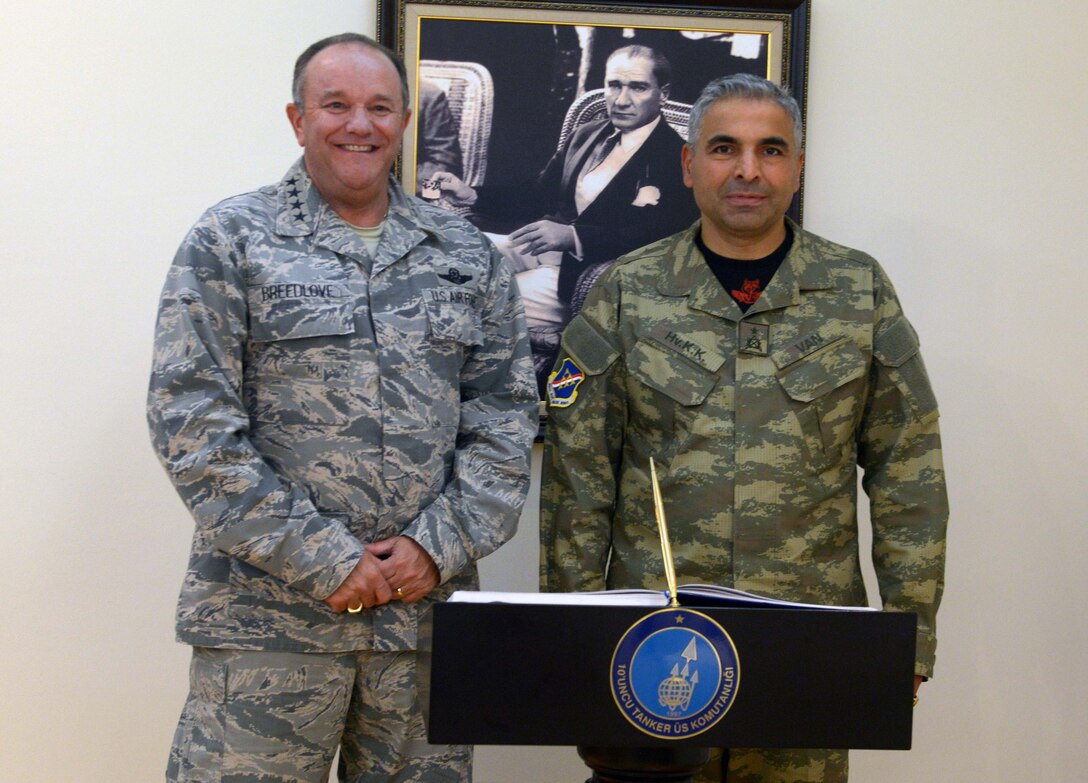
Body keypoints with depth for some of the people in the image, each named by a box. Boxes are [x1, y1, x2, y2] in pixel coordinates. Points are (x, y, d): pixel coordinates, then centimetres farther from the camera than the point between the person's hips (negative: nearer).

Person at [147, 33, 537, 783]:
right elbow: (193, 424, -7)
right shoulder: (230, 241, 0)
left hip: (430, 605, 3)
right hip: (268, 616, -3)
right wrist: (321, 560, -12)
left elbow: (506, 411, 9)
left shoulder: (468, 256, 11)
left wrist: (440, 544, -6)